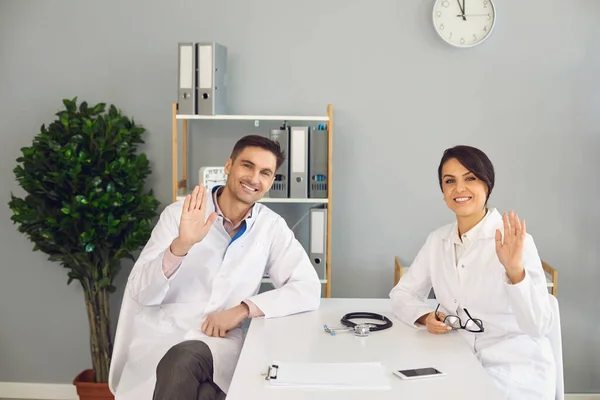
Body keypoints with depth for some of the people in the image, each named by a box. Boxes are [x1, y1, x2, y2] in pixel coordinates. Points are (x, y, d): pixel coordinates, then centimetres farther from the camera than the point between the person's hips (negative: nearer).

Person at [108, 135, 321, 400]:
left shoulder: (271, 226, 4)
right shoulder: (179, 212, -1)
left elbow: (309, 290, -3)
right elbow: (140, 293, -6)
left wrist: (243, 309, -14)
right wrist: (181, 245, -23)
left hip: (219, 343, 1)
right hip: (161, 338, 0)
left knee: (184, 360, -32)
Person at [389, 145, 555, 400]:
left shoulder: (515, 241, -14)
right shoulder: (438, 240, 3)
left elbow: (538, 326, -19)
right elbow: (402, 294, 9)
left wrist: (515, 270, -35)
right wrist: (425, 317, -11)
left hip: (516, 370, -5)